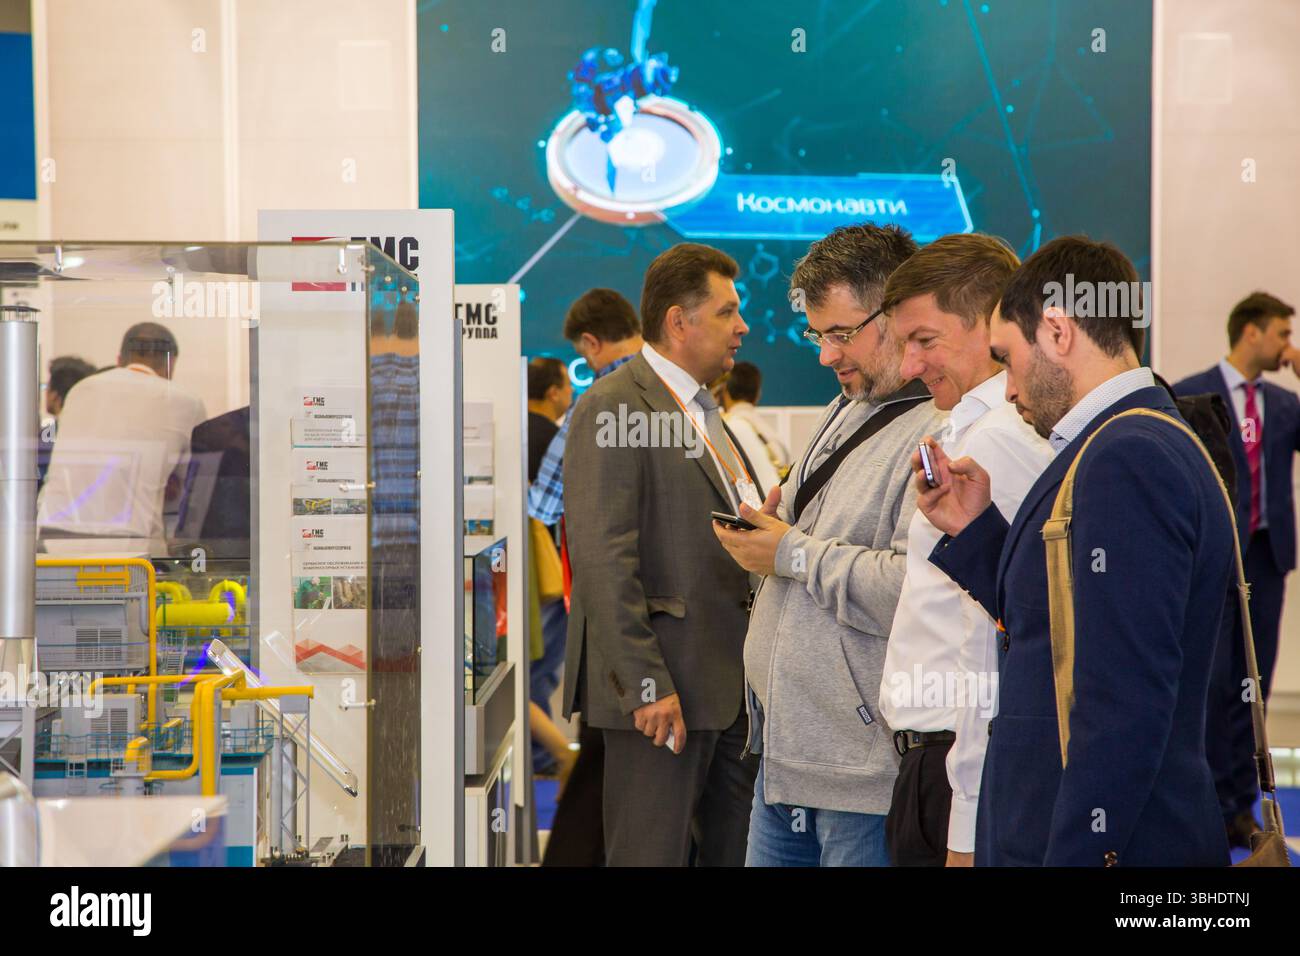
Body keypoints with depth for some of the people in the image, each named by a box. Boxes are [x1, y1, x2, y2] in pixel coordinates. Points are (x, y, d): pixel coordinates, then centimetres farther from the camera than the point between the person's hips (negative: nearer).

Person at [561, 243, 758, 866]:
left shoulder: (703, 411, 19)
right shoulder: (613, 407, -12)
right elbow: (602, 558, -19)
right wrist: (645, 685, -22)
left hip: (728, 684, 9)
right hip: (662, 690, -9)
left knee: (735, 850, 13)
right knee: (651, 855, -4)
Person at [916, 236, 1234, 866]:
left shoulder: (1126, 463, -19)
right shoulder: (1144, 446, 14)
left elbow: (1124, 708, -24)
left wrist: (1074, 854, -23)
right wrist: (977, 530, 12)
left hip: (1099, 843, -9)